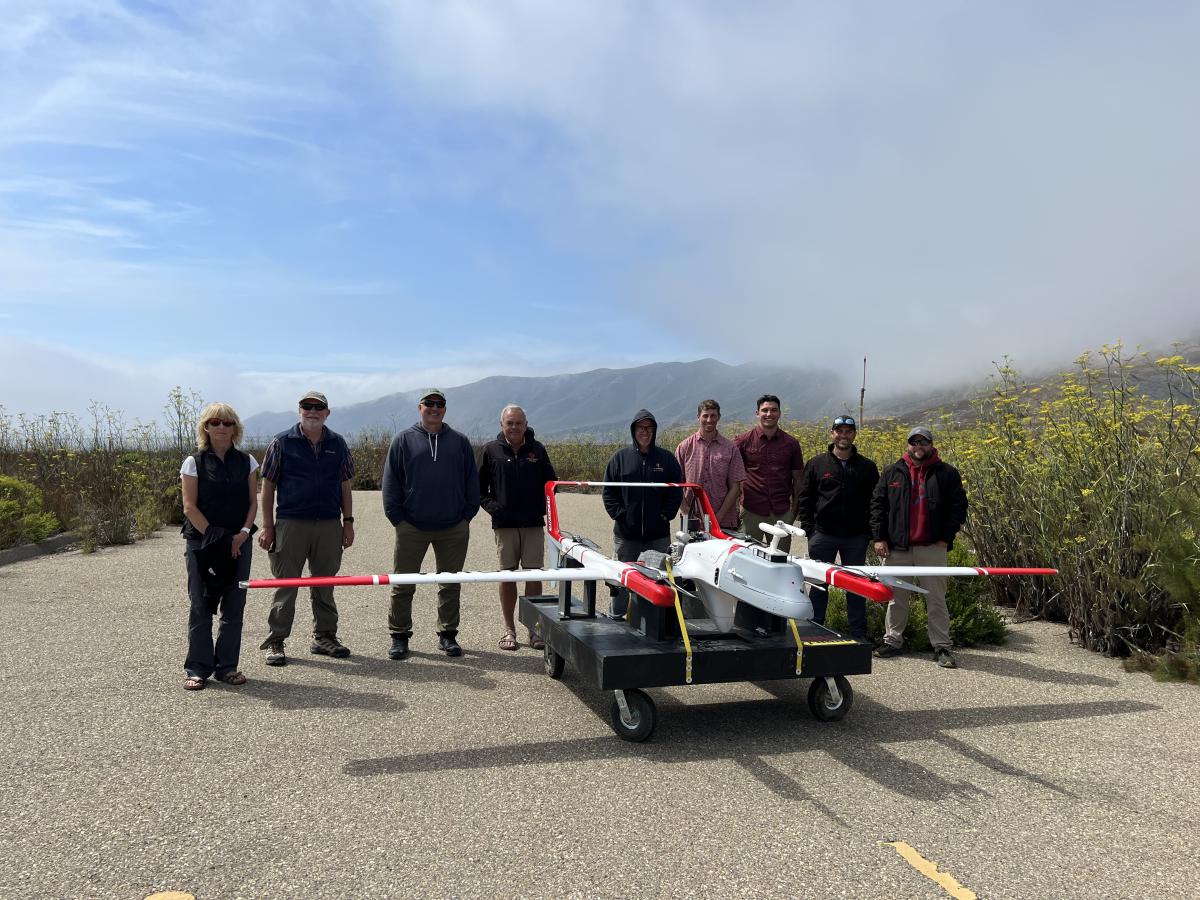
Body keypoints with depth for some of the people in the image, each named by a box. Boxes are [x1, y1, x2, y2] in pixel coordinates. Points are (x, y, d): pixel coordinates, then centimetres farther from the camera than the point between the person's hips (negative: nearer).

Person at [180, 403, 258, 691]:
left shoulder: (246, 461, 8)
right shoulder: (194, 462, 0)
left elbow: (253, 502, 7)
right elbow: (189, 507, -5)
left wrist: (243, 533, -8)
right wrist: (213, 535, -14)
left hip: (238, 541, 3)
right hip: (202, 542, -3)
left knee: (234, 606, 5)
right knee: (201, 606, 1)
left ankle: (226, 666, 15)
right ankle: (198, 669, 11)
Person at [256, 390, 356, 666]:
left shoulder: (338, 444, 10)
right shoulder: (282, 443, 1)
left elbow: (344, 485, 14)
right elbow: (268, 486, 1)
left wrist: (348, 521, 8)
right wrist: (267, 526, -4)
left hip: (329, 524, 3)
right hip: (291, 522, -3)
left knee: (324, 584, 11)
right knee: (286, 584, 1)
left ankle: (324, 636, 23)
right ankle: (275, 642, 10)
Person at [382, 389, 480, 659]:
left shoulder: (459, 442, 9)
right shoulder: (403, 440, 5)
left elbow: (472, 481, 11)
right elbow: (390, 482, 4)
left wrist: (467, 515, 4)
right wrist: (397, 517, -2)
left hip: (453, 528, 2)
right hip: (412, 528, -1)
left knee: (450, 585, 9)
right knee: (403, 585, 4)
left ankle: (448, 635, 21)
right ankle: (399, 636, 16)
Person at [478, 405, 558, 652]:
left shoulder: (537, 449, 6)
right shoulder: (491, 450, 3)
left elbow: (551, 482, 13)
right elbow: (479, 486, 8)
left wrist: (543, 507, 1)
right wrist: (491, 506, -5)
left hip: (533, 523, 1)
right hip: (504, 523, -1)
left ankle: (534, 629, 10)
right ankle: (509, 630, 15)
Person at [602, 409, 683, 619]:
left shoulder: (667, 458, 6)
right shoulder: (620, 457, 5)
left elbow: (677, 491, 7)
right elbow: (608, 491, 5)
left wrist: (666, 514, -4)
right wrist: (619, 514, -4)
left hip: (658, 534, 1)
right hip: (625, 534, 0)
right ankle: (614, 619, 16)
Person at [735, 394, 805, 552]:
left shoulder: (791, 443, 6)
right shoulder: (743, 441, 1)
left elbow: (797, 478, 11)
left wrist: (794, 510, 6)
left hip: (782, 513, 1)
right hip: (751, 512, -1)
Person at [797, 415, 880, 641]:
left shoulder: (867, 467, 7)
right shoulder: (816, 464, 4)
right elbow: (804, 498, 5)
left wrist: (870, 531, 0)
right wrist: (809, 529, -3)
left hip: (856, 537, 1)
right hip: (823, 535, -1)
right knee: (819, 582, 5)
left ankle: (859, 633, 17)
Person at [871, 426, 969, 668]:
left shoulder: (946, 473, 3)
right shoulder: (892, 473, 8)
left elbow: (958, 507, 3)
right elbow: (877, 504, 9)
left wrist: (945, 538, -4)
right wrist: (879, 537, 1)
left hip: (932, 548, -2)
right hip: (896, 547, 2)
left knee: (936, 598, 1)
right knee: (896, 597, 11)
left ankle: (942, 647, 8)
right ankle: (893, 641, 22)